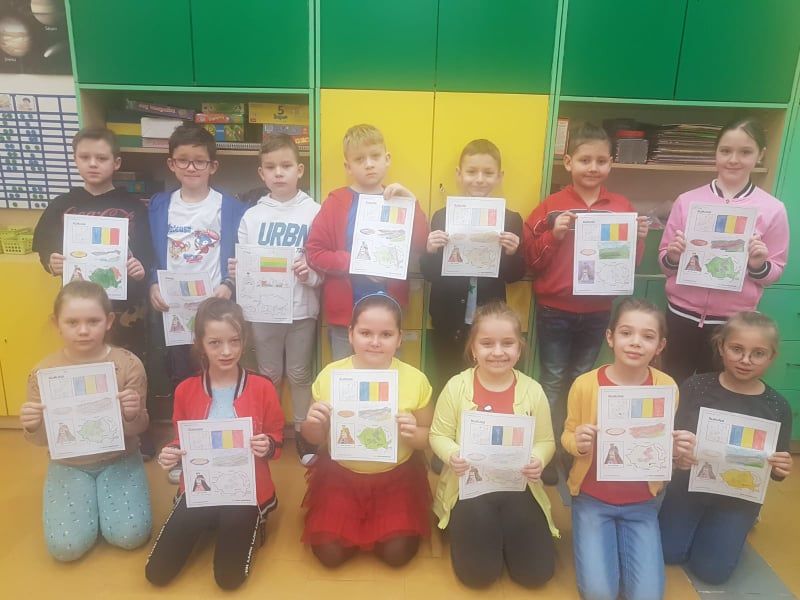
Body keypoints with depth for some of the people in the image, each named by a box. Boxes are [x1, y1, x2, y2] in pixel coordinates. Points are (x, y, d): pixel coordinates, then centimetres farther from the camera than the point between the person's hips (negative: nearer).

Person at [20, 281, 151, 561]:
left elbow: (137, 429, -9)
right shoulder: (43, 372, -10)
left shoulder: (128, 364, -14)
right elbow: (42, 439, -2)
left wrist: (132, 415, -33)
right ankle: (87, 495, 18)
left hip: (119, 458, -1)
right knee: (66, 546, -13)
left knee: (130, 536, -14)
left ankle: (102, 493, 16)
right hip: (68, 464, 1)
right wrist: (32, 427, -25)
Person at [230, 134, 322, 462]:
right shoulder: (251, 216, 4)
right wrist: (235, 272, -15)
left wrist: (312, 274, -24)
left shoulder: (314, 212, -4)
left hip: (302, 309, -2)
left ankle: (303, 432, 28)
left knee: (300, 374, 11)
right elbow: (242, 265, 6)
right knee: (269, 374, 15)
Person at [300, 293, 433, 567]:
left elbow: (429, 437, 0)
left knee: (397, 553, -11)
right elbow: (315, 438, 2)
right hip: (341, 475, 1)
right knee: (329, 552, -10)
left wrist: (414, 434, -23)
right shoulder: (329, 375, -11)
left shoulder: (415, 379, -13)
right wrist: (312, 423, -21)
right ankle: (357, 524, 23)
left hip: (397, 478, 0)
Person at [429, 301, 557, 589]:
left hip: (519, 487, 2)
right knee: (477, 573, -8)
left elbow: (546, 441, 1)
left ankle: (503, 529, 25)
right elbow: (438, 435, -3)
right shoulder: (457, 386, -9)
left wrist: (537, 460, -22)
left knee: (536, 573, -3)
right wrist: (452, 455, -25)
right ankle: (465, 528, 24)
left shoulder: (532, 390, -5)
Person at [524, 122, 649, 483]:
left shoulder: (623, 207, 1)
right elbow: (532, 261, -6)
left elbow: (631, 263, 8)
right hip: (554, 310, -2)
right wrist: (554, 235, -21)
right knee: (553, 381, 7)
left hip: (597, 310, 3)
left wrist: (639, 238, -11)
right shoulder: (551, 206, -6)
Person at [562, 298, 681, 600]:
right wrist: (577, 443, -25)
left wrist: (677, 448, -17)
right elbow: (567, 437, -2)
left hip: (641, 502, 2)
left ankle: (621, 541, 23)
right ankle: (590, 541, 21)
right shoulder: (585, 384, -16)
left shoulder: (666, 387, -9)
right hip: (592, 499, -2)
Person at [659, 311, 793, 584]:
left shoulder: (778, 407, -12)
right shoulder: (696, 387, -15)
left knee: (712, 571, 2)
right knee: (668, 553, 2)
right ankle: (696, 521, 32)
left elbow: (777, 468, -3)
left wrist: (781, 470, -26)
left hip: (738, 497, 0)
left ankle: (741, 524, 31)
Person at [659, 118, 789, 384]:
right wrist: (673, 256, -14)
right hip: (682, 315, 1)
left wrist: (759, 264, -15)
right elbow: (664, 262, 7)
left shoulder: (773, 209, -2)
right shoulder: (686, 201, -1)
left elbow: (775, 272, 5)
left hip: (734, 322, 0)